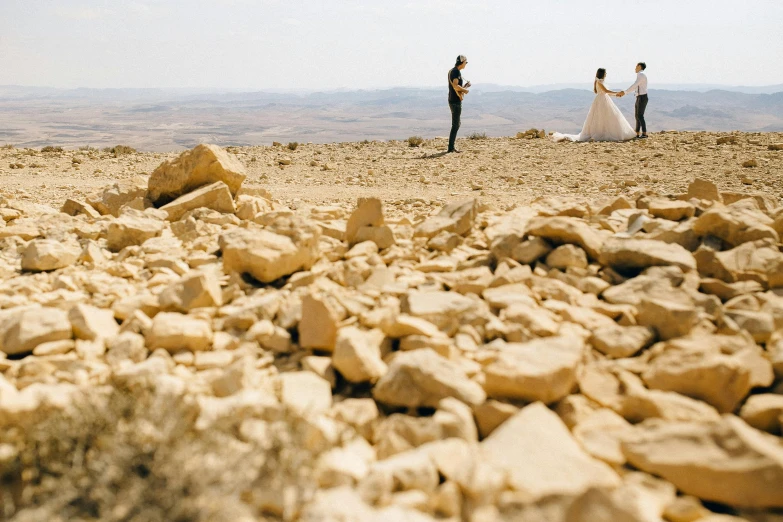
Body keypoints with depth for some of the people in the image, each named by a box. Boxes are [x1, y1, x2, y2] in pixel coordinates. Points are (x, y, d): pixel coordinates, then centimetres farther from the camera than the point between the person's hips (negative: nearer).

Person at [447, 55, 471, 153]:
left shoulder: (451, 71, 18)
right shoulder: (456, 71, -13)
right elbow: (455, 86, -25)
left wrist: (465, 86, 13)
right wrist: (465, 90, -11)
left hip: (453, 101, 10)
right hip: (456, 101, -10)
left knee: (456, 124, 14)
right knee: (455, 125, -8)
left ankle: (452, 146, 15)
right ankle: (451, 147, -8)